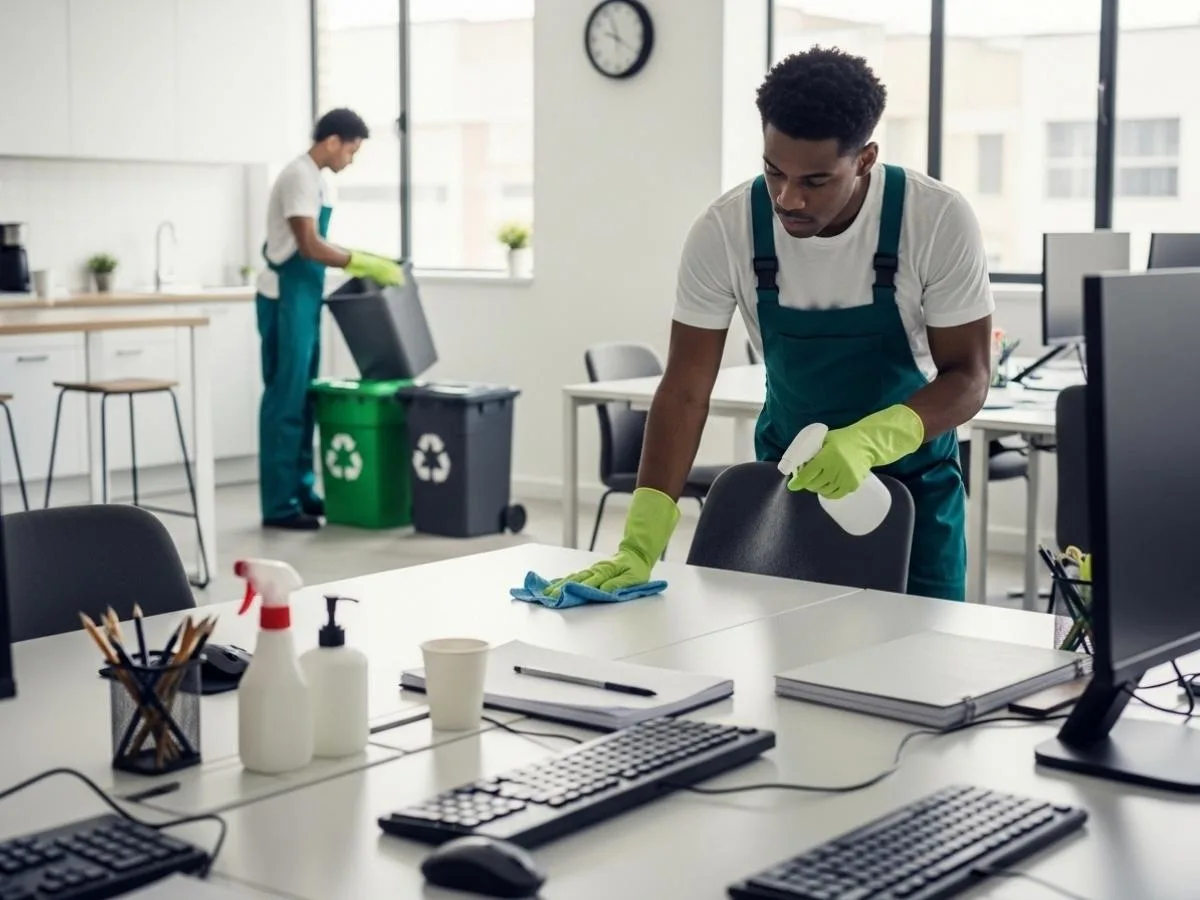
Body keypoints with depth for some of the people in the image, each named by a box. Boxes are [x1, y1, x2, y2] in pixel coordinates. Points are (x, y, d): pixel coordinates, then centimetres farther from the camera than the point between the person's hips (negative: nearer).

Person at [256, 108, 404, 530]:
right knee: (286, 399, -7)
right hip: (286, 299, -10)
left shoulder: (312, 177, 15)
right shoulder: (300, 177, -16)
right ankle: (278, 504, -4)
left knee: (303, 398, 13)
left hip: (303, 298, 10)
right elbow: (309, 246, -22)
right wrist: (365, 264, -17)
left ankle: (299, 491, 20)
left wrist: (363, 264, 14)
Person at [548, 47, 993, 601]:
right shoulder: (723, 231, -21)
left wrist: (869, 441, -37)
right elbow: (685, 390, -19)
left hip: (912, 475, -1)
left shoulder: (939, 221, -23)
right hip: (788, 472, 1)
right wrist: (640, 546, -28)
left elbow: (968, 377, -17)